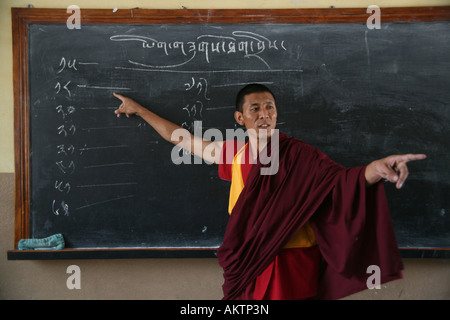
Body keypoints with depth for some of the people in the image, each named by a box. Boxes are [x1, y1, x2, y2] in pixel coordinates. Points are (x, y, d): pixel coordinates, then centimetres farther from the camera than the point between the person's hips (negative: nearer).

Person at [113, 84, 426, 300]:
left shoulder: (298, 154, -11)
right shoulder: (234, 153, 3)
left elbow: (341, 179, -23)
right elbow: (182, 138, 14)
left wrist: (376, 168, -44)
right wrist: (139, 109, 23)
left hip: (291, 267, -4)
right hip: (249, 267, 5)